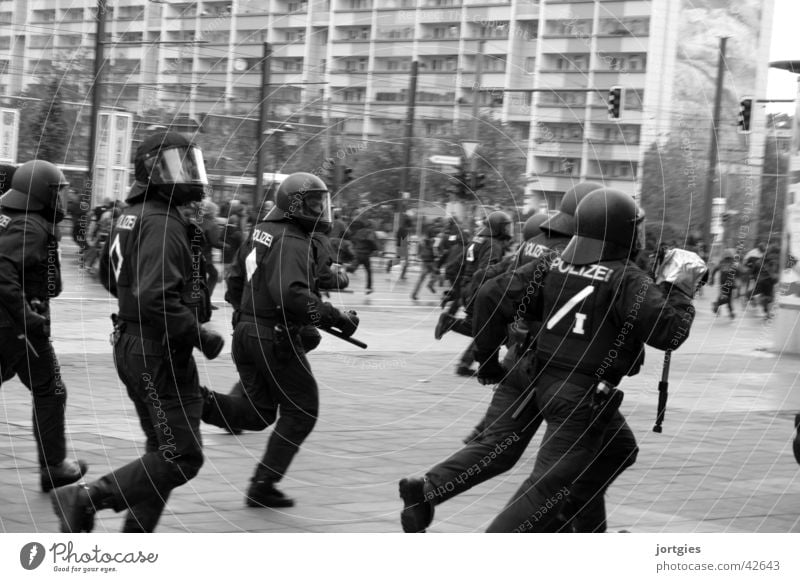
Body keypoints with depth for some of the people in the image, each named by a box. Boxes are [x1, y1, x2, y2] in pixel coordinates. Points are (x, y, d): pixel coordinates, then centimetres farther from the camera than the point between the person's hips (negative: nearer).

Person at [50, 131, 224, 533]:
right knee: (181, 458, -5)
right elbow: (155, 299, -30)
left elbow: (109, 274, 24)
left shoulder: (134, 215, 11)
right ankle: (85, 499, -3)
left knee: (164, 451, 17)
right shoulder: (162, 225, -20)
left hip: (132, 345, 10)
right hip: (160, 353, -10)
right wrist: (199, 335, -20)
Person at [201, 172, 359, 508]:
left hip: (246, 334, 9)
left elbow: (236, 278, 20)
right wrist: (336, 319, -27)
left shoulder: (262, 232, 11)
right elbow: (290, 293, -33)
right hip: (277, 339, -9)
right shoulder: (293, 243, -19)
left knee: (257, 414, 17)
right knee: (300, 412, 8)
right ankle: (263, 486, 9)